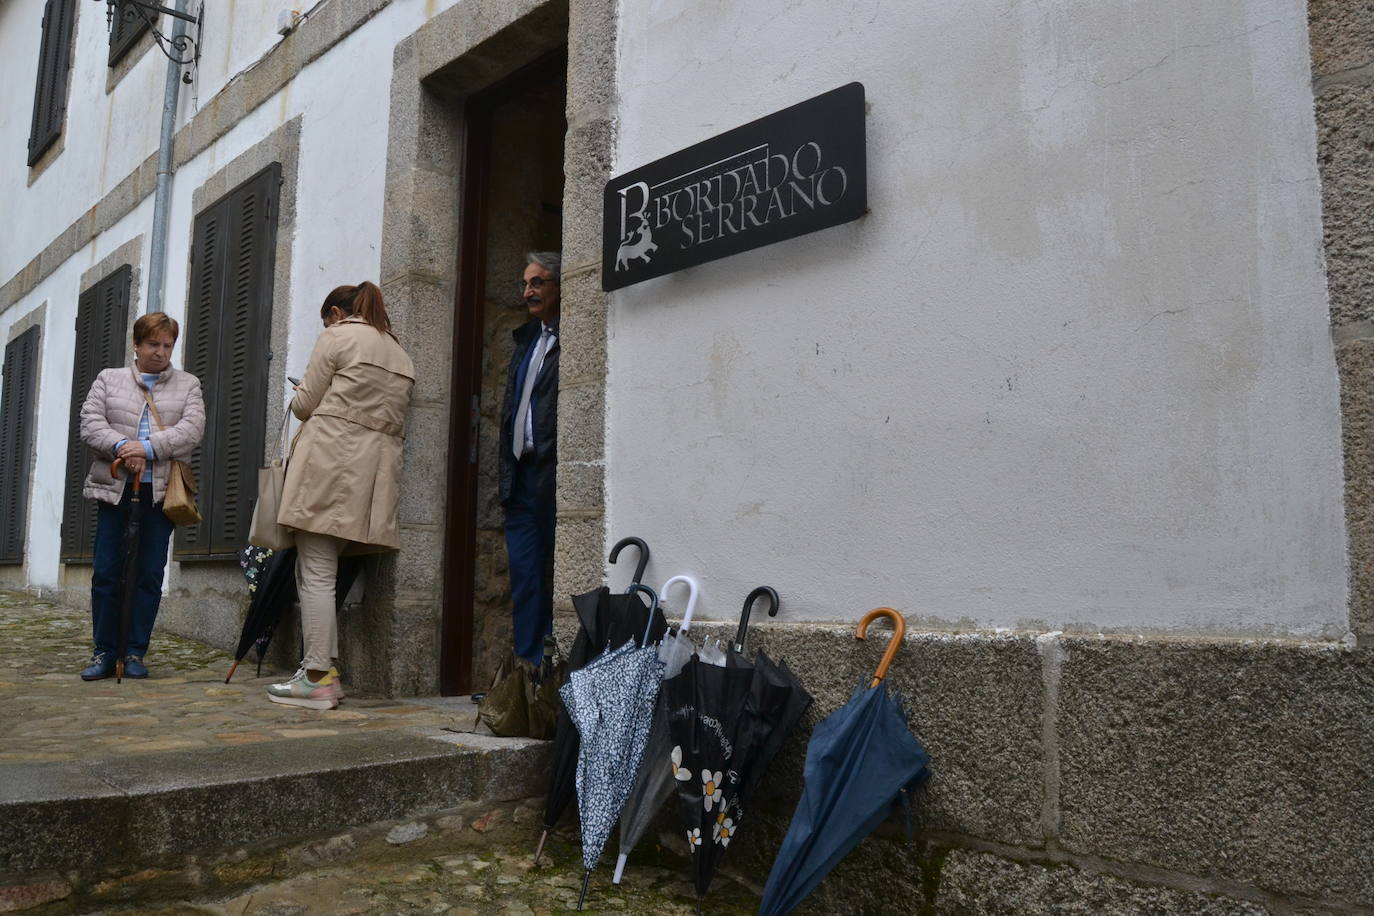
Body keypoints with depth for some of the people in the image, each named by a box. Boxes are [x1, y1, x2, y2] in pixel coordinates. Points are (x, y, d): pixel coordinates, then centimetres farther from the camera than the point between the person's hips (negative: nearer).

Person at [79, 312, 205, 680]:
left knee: (151, 574, 1)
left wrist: (148, 447, -16)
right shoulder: (109, 379, 14)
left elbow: (192, 429, -4)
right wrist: (122, 446, -16)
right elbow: (90, 423, 2)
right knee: (106, 572, 1)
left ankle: (136, 653, 9)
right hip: (115, 487, 1)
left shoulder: (187, 384, 11)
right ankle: (105, 652, 11)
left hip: (161, 491, -1)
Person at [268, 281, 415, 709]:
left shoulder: (337, 336, 3)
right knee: (322, 573, 12)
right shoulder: (401, 354, 24)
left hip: (331, 460, -7)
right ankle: (325, 670, 11)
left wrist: (300, 395, 25)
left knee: (316, 573, -6)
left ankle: (318, 678, -6)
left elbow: (305, 404, 2)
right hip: (376, 468, 7)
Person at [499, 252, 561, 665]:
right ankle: (528, 665, 14)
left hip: (551, 474, -8)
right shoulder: (527, 339, 20)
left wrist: (558, 470, -18)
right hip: (521, 472, 8)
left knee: (553, 573, -3)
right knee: (523, 573, 8)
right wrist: (507, 469, 15)